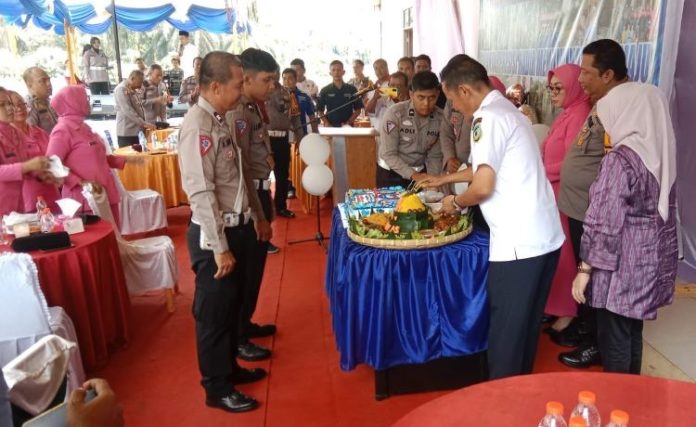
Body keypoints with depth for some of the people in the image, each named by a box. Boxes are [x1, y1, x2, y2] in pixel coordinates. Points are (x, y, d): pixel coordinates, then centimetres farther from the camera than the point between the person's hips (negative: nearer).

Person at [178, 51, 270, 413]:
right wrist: (220, 247, -22)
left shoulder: (220, 119, 9)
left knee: (232, 305, 22)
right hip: (215, 234, -9)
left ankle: (229, 368, 41)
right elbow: (201, 192, -24)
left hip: (238, 227, 9)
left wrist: (257, 217, 20)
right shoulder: (197, 126, -20)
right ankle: (217, 389, 24)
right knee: (214, 312, 7)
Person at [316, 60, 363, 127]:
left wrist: (349, 122, -7)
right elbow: (320, 110, 6)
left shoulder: (351, 89, 4)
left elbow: (357, 109, 6)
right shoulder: (325, 90, 5)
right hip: (330, 127, 0)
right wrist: (327, 124, -8)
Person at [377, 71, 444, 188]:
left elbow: (435, 156, -2)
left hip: (419, 172, 3)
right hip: (390, 173, -3)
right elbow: (388, 154, -21)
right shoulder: (395, 113, -21)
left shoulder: (441, 118, -10)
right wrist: (412, 174, -28)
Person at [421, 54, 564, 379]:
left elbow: (483, 186, -19)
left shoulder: (488, 118, -13)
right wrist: (444, 179, 36)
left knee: (506, 326, 5)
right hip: (544, 236, 9)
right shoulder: (507, 110, 17)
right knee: (526, 322, 20)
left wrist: (456, 203, 0)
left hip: (519, 242, -9)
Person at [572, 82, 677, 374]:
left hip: (622, 267, -8)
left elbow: (605, 223, -20)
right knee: (632, 334, 20)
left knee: (614, 341, 6)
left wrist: (585, 268, -13)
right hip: (653, 263, 8)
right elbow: (665, 215, 14)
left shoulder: (619, 160, -19)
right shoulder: (662, 156, 5)